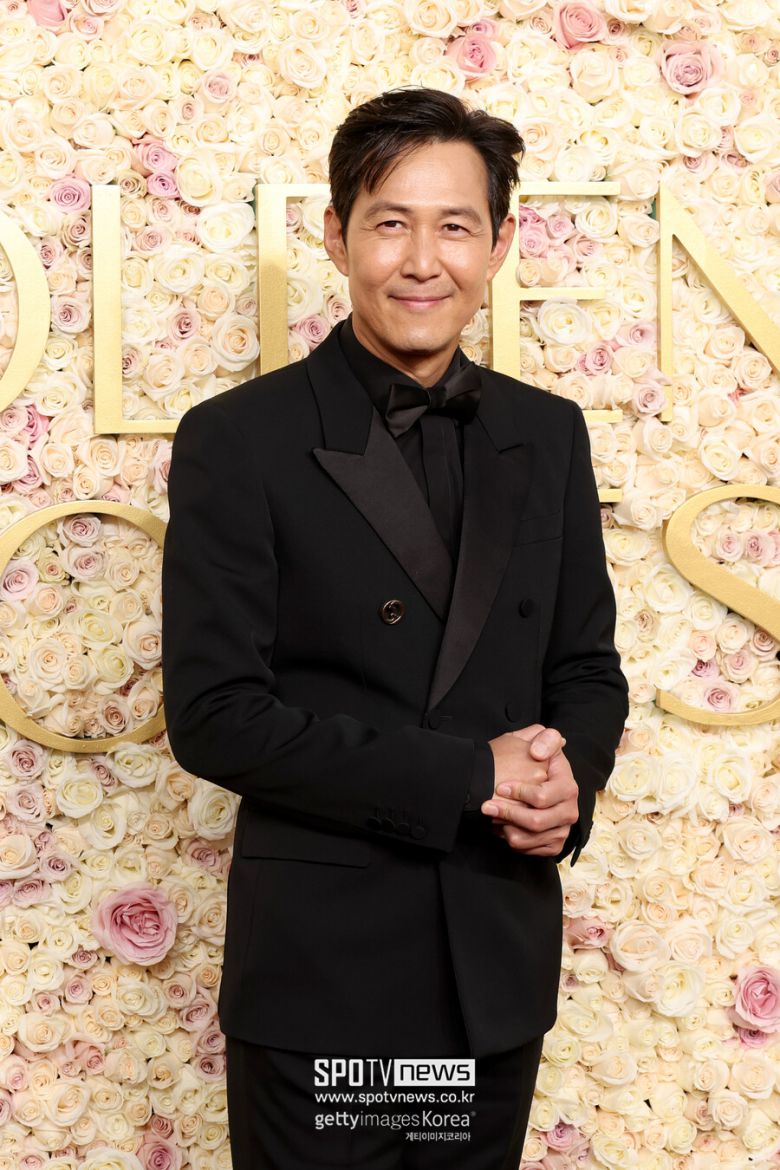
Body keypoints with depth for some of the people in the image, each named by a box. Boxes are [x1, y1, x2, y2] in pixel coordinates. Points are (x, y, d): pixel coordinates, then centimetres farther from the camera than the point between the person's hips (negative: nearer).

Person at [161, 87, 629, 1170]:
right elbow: (214, 715, -14)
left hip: (502, 962, 4)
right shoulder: (238, 441, -9)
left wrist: (568, 779, -11)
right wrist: (464, 774, -18)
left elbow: (587, 667, 11)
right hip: (319, 964, -4)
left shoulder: (547, 436, 5)